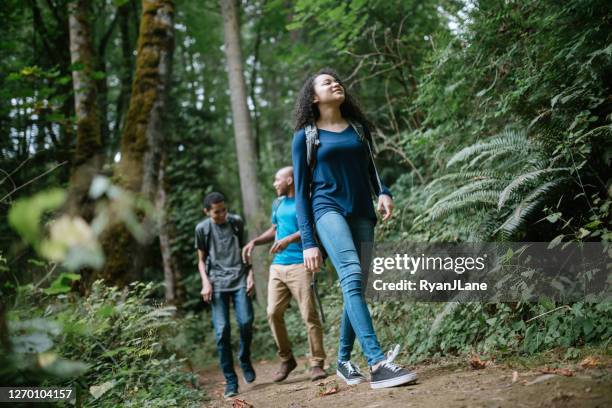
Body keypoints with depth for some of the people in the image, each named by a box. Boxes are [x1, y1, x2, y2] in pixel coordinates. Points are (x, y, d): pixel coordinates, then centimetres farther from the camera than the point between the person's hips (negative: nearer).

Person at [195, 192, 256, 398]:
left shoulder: (237, 222, 8)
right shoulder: (202, 229, 6)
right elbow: (201, 260, 11)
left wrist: (250, 275, 5)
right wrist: (205, 282, -3)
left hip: (239, 279, 1)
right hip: (217, 283, -1)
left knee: (245, 322, -14)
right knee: (222, 331, -8)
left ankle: (245, 359, 17)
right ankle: (230, 381, -1)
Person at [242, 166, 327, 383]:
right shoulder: (278, 204, 20)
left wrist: (288, 240, -25)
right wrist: (255, 241, 15)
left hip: (300, 265, -7)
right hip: (277, 266, 7)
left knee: (309, 315, -9)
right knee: (273, 313, 0)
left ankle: (317, 364, -2)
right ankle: (286, 359, 14)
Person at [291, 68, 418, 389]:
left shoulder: (359, 127, 15)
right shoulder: (305, 136, 5)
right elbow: (301, 192, 3)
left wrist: (383, 192, -2)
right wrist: (308, 242, -4)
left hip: (362, 213, 5)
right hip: (328, 209, -4)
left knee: (356, 286, 2)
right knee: (352, 276, -26)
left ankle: (344, 360, 20)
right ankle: (377, 363, -37)